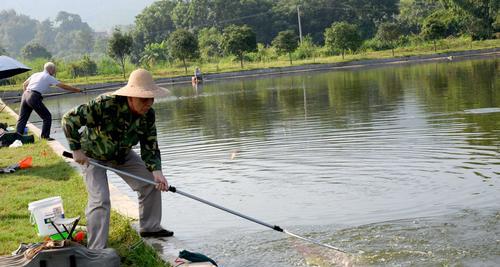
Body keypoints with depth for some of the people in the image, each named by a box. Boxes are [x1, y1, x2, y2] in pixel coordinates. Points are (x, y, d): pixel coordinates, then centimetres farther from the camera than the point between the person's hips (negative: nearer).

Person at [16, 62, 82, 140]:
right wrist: (77, 90, 7)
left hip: (25, 95, 7)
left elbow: (24, 84, 26)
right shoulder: (49, 77, 4)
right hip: (34, 98, -7)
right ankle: (45, 136, 7)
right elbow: (63, 86, 3)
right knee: (47, 117, 6)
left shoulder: (35, 74, 23)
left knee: (22, 119, 9)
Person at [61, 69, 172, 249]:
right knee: (100, 200, -17)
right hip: (93, 156, -6)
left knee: (151, 182, 3)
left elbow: (150, 146, -11)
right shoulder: (105, 105, -37)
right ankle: (97, 251, -8)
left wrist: (156, 170, -27)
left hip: (122, 155, 6)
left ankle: (150, 227, 22)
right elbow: (69, 119, -29)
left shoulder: (148, 115, -18)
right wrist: (76, 149, -25)